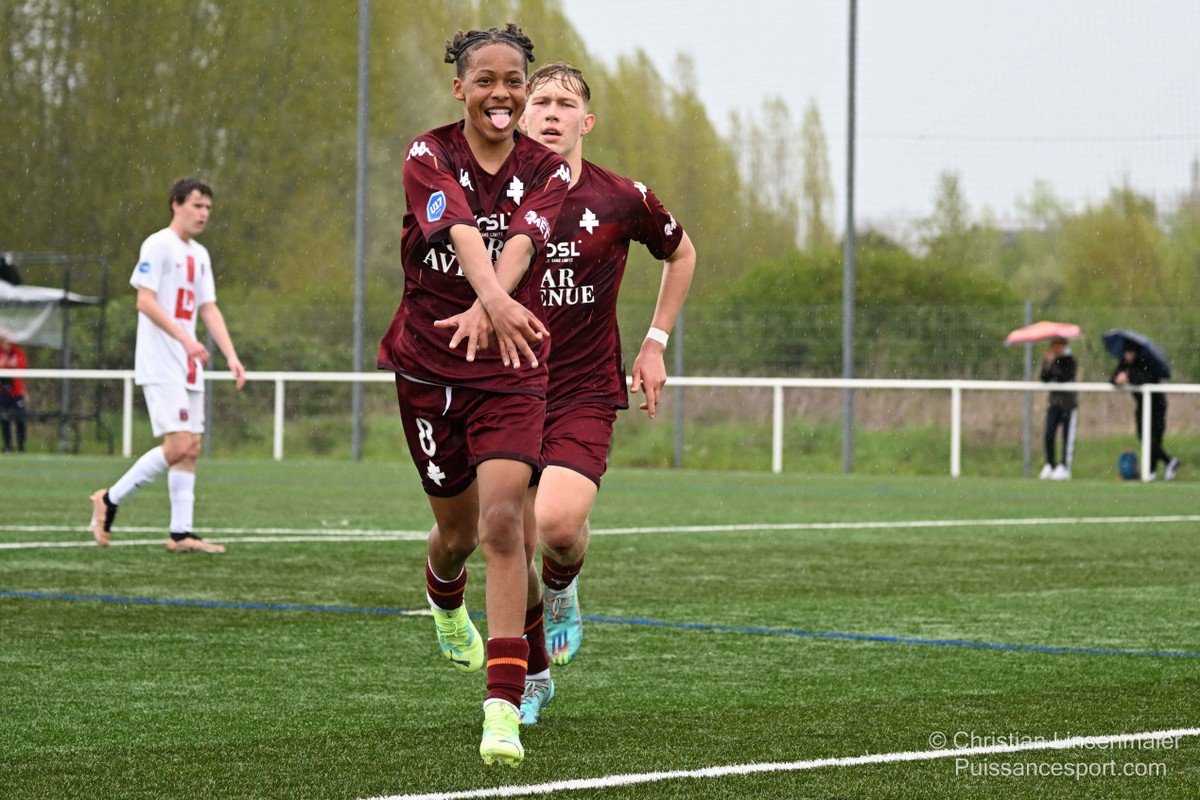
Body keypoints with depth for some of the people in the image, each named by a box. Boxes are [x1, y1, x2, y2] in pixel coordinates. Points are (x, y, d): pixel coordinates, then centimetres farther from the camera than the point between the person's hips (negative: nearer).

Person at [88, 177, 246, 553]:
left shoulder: (200, 255, 17)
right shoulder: (158, 245, -8)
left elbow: (208, 309, 16)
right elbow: (145, 301, -15)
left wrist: (231, 355, 4)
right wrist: (185, 339, -23)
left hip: (189, 368, 8)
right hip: (160, 366, -8)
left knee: (191, 449, 3)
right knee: (177, 447, -15)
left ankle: (180, 533, 4)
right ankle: (110, 499, -1)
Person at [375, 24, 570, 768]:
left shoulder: (547, 171, -4)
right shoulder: (429, 158, -9)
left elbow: (521, 241, -25)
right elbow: (460, 229, -30)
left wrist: (485, 305, -46)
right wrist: (497, 298, -50)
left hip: (511, 371, 0)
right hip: (427, 366, 0)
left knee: (503, 520, -17)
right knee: (458, 526, 14)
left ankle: (504, 708, -20)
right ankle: (446, 605, 53)